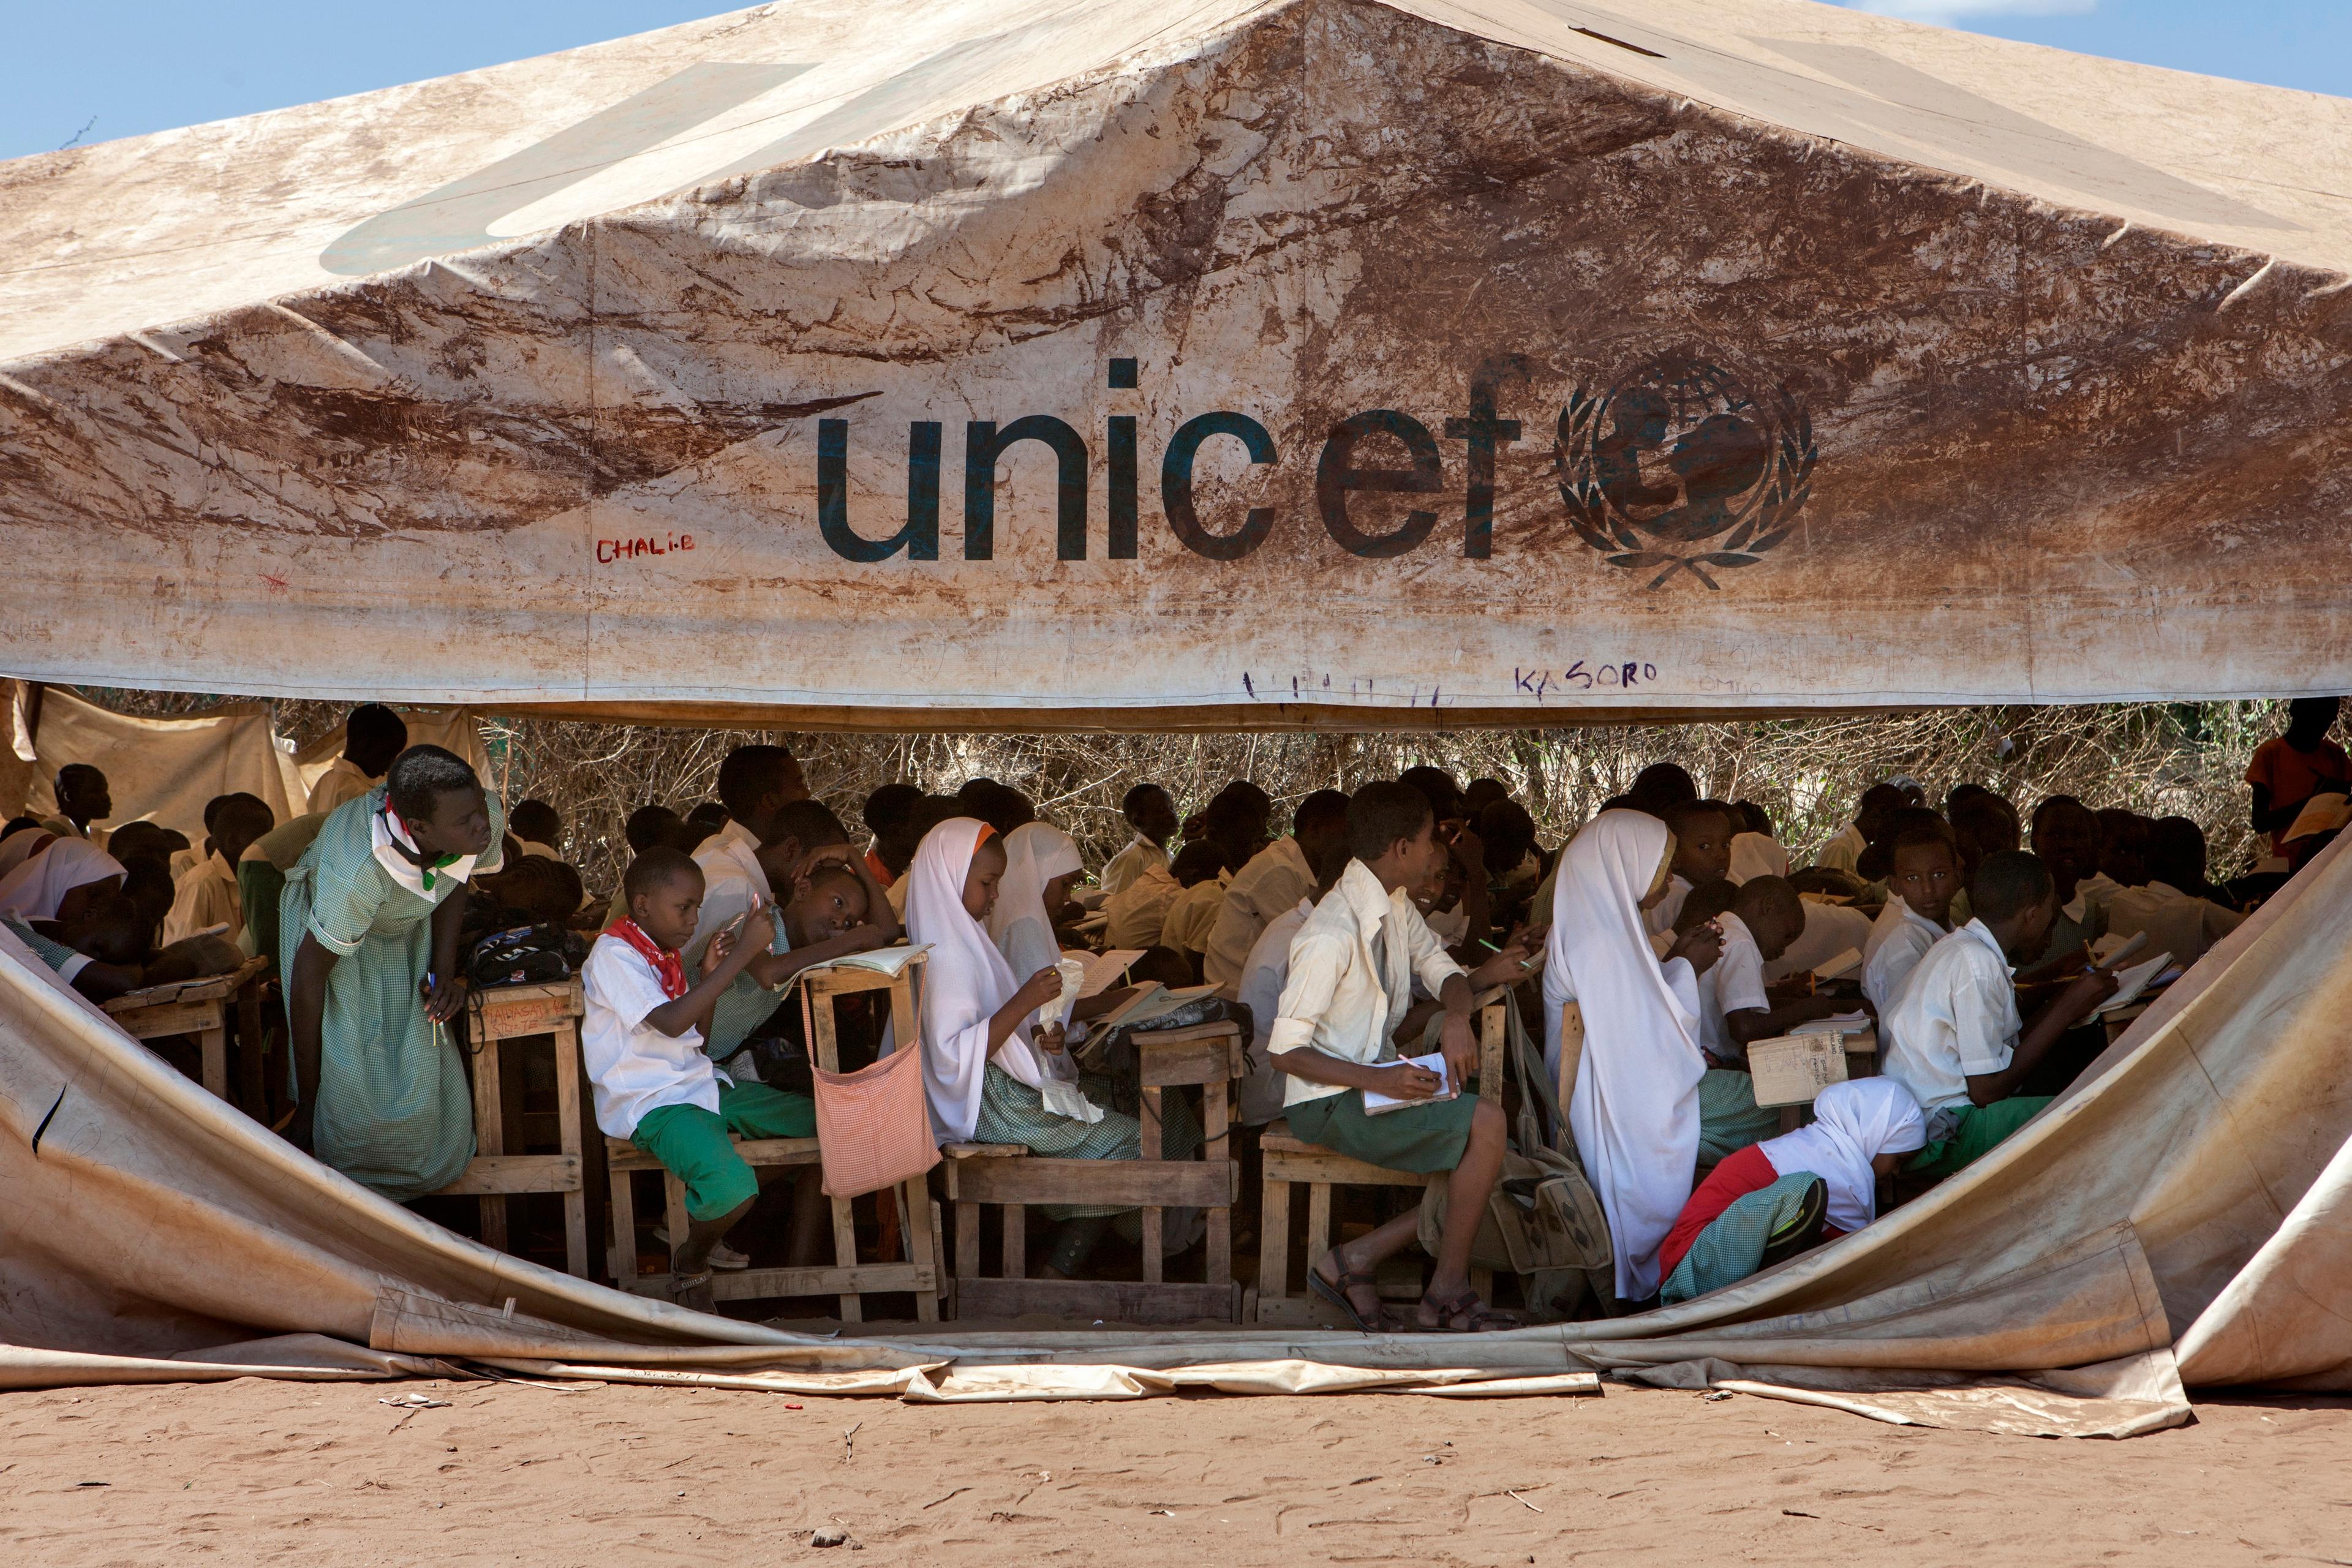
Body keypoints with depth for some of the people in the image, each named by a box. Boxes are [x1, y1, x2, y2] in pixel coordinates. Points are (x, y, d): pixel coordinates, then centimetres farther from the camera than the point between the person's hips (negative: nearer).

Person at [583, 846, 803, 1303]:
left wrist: (708, 975, 3)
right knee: (733, 1188, -35)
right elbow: (671, 1022, -27)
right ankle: (691, 1260, -2)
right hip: (651, 1104, -10)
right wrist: (742, 952, -26)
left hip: (698, 1085, 10)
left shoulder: (666, 953, 16)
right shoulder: (614, 955, -13)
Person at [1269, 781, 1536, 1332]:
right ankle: (1448, 1292, -10)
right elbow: (1286, 1051, -20)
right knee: (1486, 1122, -23)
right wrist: (1376, 1080, -30)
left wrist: (1457, 1015, -9)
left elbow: (1441, 970, 15)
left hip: (1378, 1079, 9)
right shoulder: (1332, 934, -22)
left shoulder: (1396, 905, 5)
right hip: (1328, 1102, -9)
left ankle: (1355, 1260, -4)